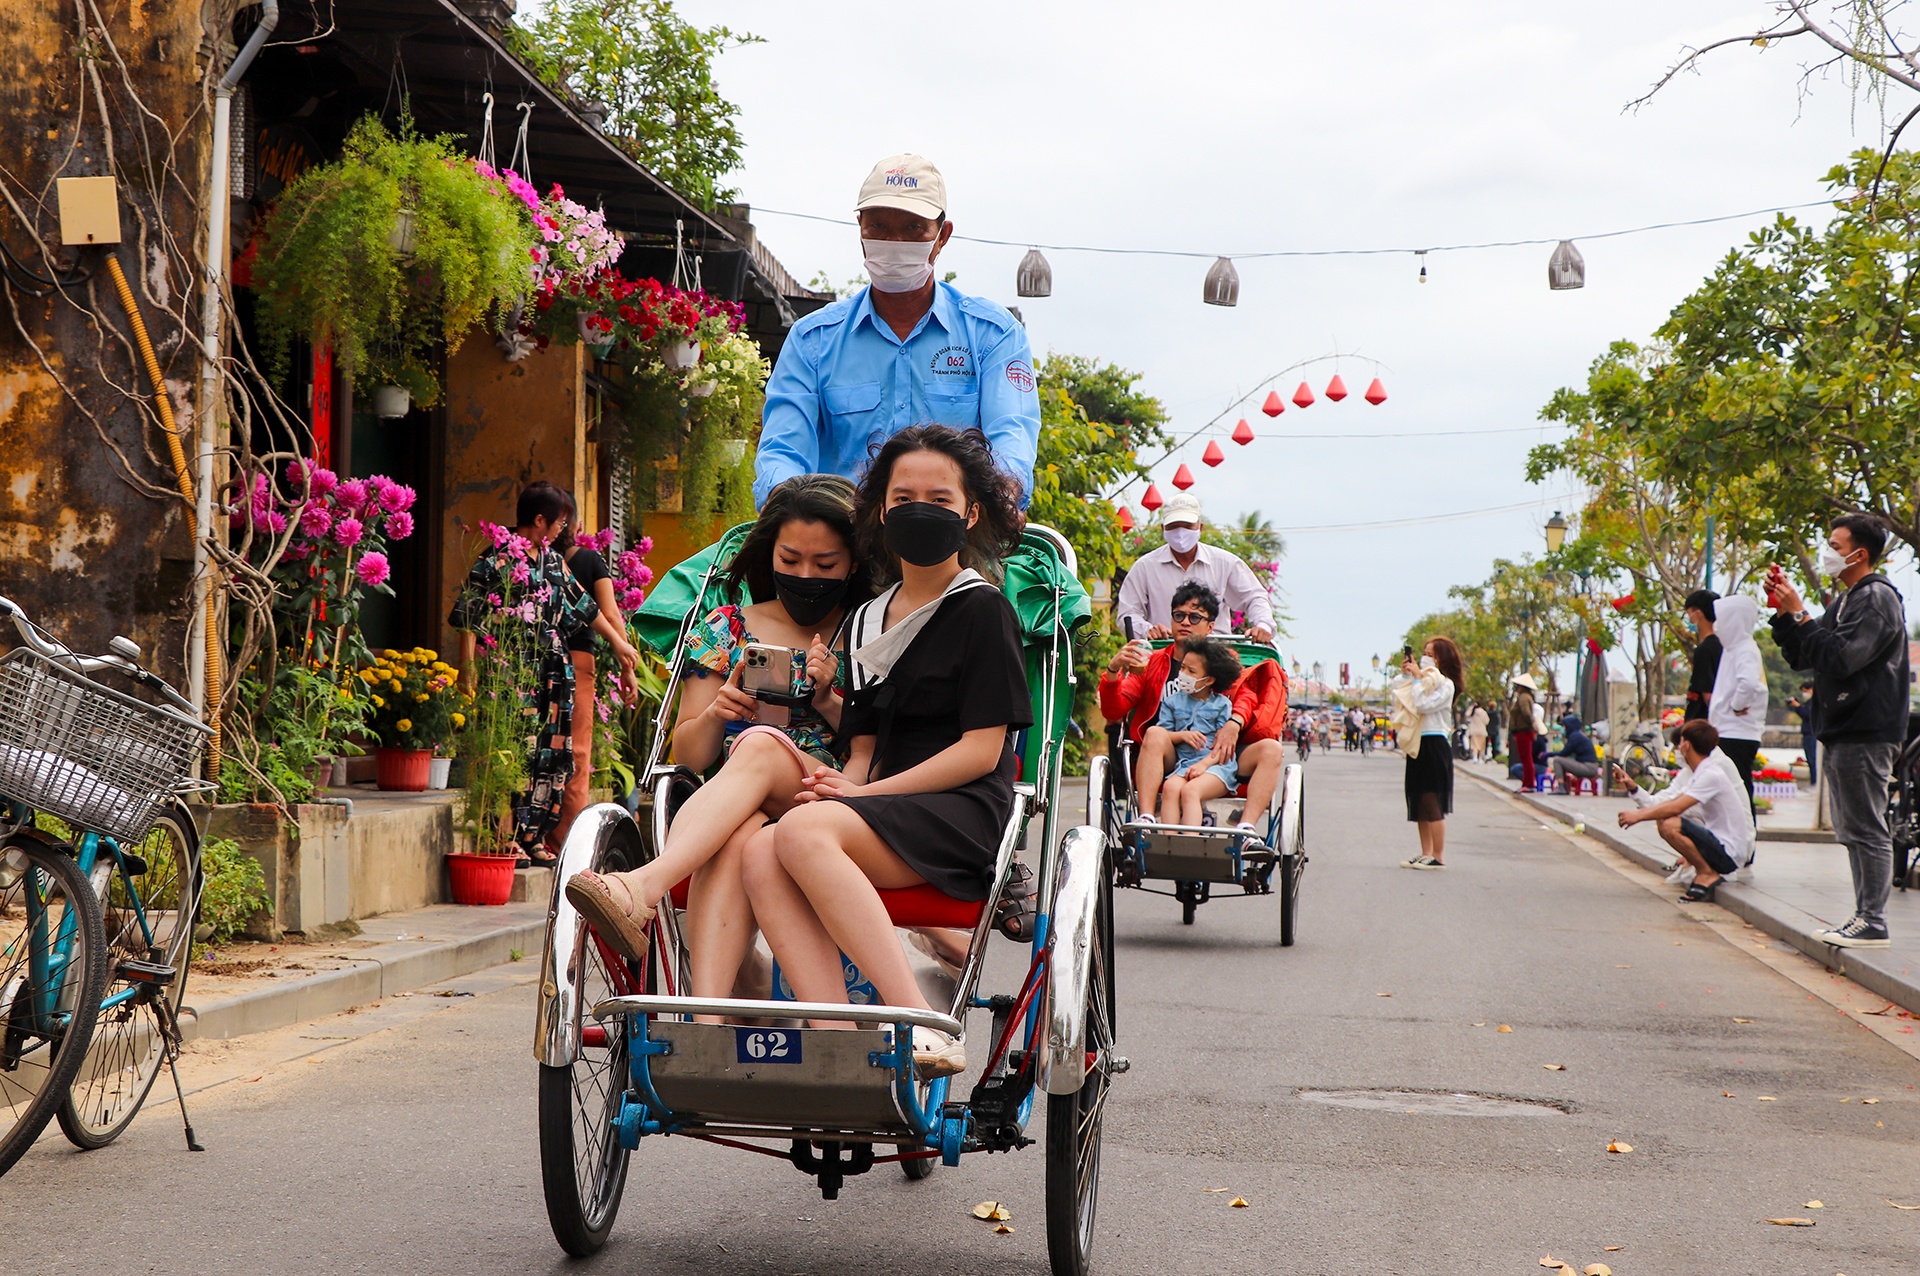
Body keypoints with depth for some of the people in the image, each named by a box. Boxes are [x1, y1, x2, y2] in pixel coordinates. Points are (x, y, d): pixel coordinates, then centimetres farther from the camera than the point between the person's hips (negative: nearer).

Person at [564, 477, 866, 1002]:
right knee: (739, 832, -39)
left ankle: (645, 884, -54)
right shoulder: (725, 629, 19)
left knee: (760, 745, -35)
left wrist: (828, 701, -10)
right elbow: (687, 757, 16)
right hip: (740, 810, 1)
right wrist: (715, 714, -5)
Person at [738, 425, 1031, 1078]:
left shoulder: (983, 609, 3)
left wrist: (866, 793, -10)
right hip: (878, 815, 6)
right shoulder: (865, 621, 23)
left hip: (961, 815, -6)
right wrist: (840, 783, -4)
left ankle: (922, 1029, -37)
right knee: (761, 853, -27)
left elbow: (981, 750, -5)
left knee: (804, 831, -33)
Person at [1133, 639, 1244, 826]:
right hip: (1184, 764, 3)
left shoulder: (1222, 705, 7)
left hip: (1216, 764, -3)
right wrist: (1182, 735, -9)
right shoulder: (1173, 701, 17)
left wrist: (1203, 764, -17)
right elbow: (1161, 735, 10)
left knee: (1190, 790, -31)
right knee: (1170, 787, -29)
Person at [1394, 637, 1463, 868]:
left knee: (1432, 804, -9)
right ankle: (1426, 853, 16)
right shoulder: (1425, 681, 16)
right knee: (1420, 804, 11)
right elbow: (1395, 692, 15)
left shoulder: (1445, 685, -8)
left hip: (1434, 746, -9)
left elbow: (1424, 704, -21)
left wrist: (1417, 678, -14)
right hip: (1418, 745, 9)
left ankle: (1438, 857, -6)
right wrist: (1405, 675, 4)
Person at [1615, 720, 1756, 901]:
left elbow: (1676, 807, -27)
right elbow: (1657, 804, 3)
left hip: (1730, 854, -9)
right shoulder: (1689, 774, 11)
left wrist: (1638, 815, -21)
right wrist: (1632, 786, -5)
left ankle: (1707, 874, -9)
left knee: (1669, 825, -26)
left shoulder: (1712, 775, -18)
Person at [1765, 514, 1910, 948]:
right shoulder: (1846, 601, 19)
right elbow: (1802, 657, 19)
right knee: (1852, 831, 12)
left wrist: (1799, 614, -17)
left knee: (1866, 829, -8)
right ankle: (1864, 916, 17)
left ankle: (1873, 925, -7)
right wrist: (1783, 612, 7)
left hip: (1865, 734, -10)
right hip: (1842, 733, 10)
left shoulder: (1877, 598, -11)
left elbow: (1840, 657, -23)